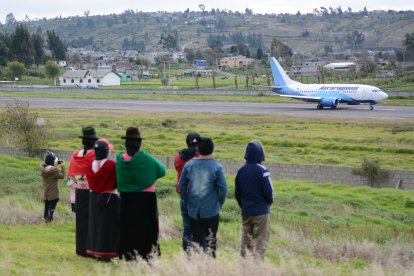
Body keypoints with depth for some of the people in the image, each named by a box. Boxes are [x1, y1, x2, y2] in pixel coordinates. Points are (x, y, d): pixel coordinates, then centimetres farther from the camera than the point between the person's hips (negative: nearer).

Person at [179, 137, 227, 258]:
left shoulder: (189, 165, -2)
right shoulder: (216, 167, -10)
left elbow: (181, 186, 3)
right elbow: (223, 189, -10)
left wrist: (186, 202, 14)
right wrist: (219, 204, 6)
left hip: (193, 211, 3)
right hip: (211, 211, -3)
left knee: (196, 240, 11)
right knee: (211, 240, 6)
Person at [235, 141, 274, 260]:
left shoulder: (241, 171, 4)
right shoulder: (262, 170, -14)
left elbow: (237, 193, 8)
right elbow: (268, 191, -12)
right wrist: (269, 202, 8)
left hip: (246, 212, 5)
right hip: (261, 212, -5)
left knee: (246, 240, 15)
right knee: (260, 241, 0)